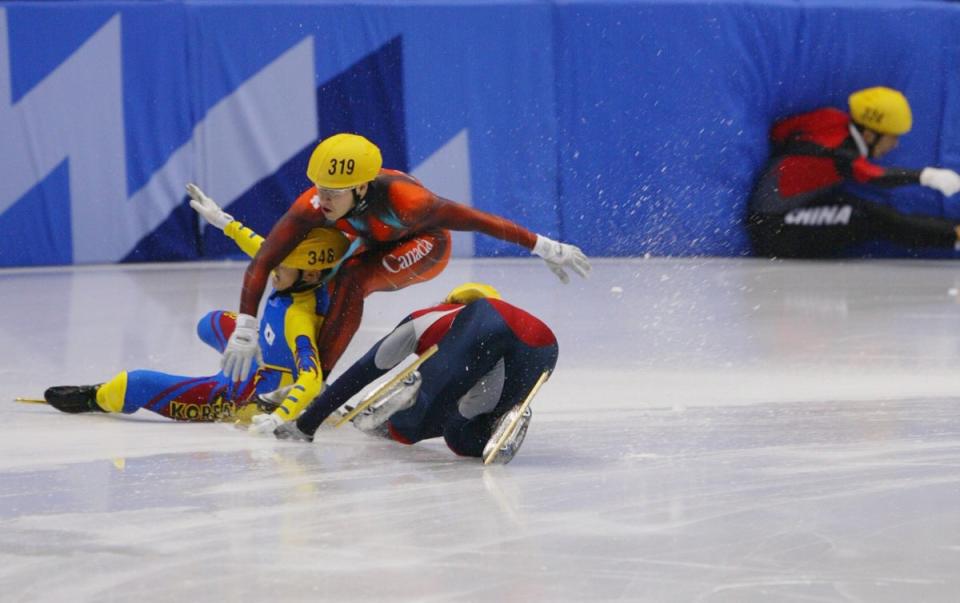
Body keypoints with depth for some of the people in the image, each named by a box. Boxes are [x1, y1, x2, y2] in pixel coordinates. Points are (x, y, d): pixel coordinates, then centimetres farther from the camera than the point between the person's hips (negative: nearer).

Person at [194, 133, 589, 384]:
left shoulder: (401, 199, -42)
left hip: (427, 246, -5)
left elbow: (475, 220, -35)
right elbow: (261, 263, -32)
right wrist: (245, 330, -41)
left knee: (353, 279, -27)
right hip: (377, 246, 5)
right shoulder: (312, 207, -32)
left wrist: (545, 248, -30)